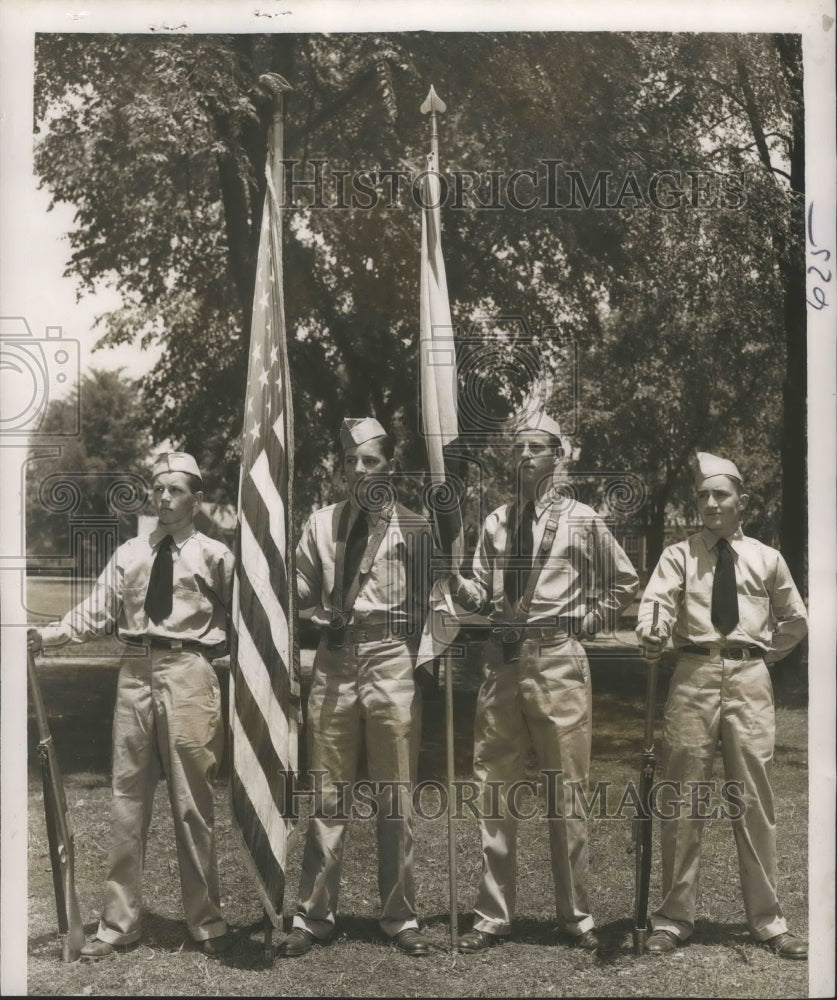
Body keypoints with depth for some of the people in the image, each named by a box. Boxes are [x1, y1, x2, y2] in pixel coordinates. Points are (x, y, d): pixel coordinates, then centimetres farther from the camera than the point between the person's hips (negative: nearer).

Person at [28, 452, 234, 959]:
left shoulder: (214, 555, 2)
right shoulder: (129, 553, 12)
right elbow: (97, 611, 4)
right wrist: (48, 634, -9)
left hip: (187, 674, -3)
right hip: (136, 672, 4)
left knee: (193, 802, 4)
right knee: (128, 798, 8)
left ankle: (207, 922, 18)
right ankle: (120, 921, 20)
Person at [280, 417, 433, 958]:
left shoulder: (412, 525, 2)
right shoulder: (322, 522, 9)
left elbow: (431, 598, 2)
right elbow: (302, 592, 13)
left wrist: (426, 657, -4)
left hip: (391, 659, -2)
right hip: (334, 659, 2)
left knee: (396, 796, 6)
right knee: (328, 796, 7)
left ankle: (400, 917, 18)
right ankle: (315, 916, 17)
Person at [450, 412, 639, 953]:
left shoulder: (581, 519, 1)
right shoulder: (496, 521, 9)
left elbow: (625, 582, 12)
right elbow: (482, 597, 8)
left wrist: (588, 621, 3)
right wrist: (454, 580, -11)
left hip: (558, 658, -3)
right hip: (502, 657, 4)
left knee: (566, 790, 3)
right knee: (494, 789, 7)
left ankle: (576, 915, 16)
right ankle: (494, 915, 18)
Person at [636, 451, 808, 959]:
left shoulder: (767, 559, 10)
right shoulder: (679, 555, 5)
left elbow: (796, 620, 23)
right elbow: (656, 599, -14)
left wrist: (767, 652, 12)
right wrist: (652, 635, -34)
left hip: (749, 676, 1)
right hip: (694, 675, -1)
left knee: (754, 800, 4)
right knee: (683, 801, 3)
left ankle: (767, 921, 15)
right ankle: (675, 918, 13)